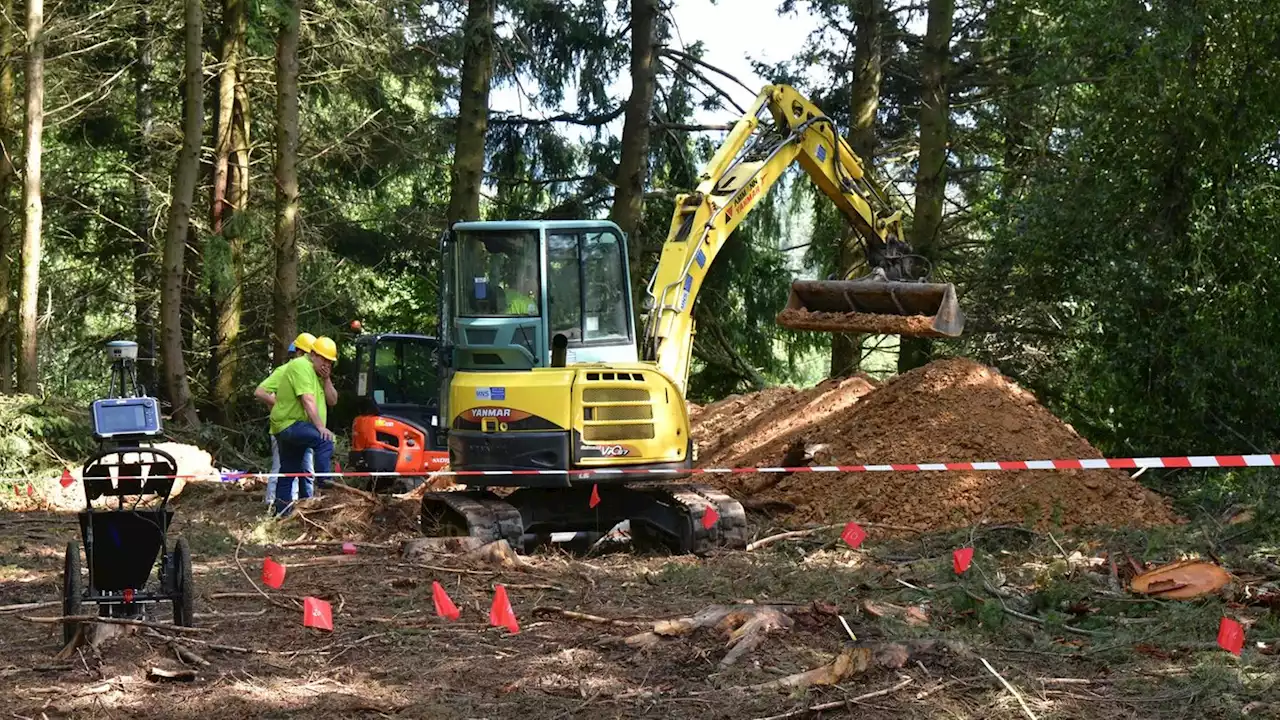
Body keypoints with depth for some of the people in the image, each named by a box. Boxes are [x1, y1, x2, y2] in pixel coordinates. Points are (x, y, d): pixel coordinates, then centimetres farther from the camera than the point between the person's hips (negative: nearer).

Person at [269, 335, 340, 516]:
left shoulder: (318, 373, 18)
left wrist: (327, 379, -4)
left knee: (289, 472, 13)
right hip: (290, 424, -11)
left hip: (292, 427, 11)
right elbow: (308, 400, -24)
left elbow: (332, 400, 11)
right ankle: (324, 486, -36)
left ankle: (282, 512, 18)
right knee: (324, 441, -30)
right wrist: (320, 426, -31)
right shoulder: (301, 366, -14)